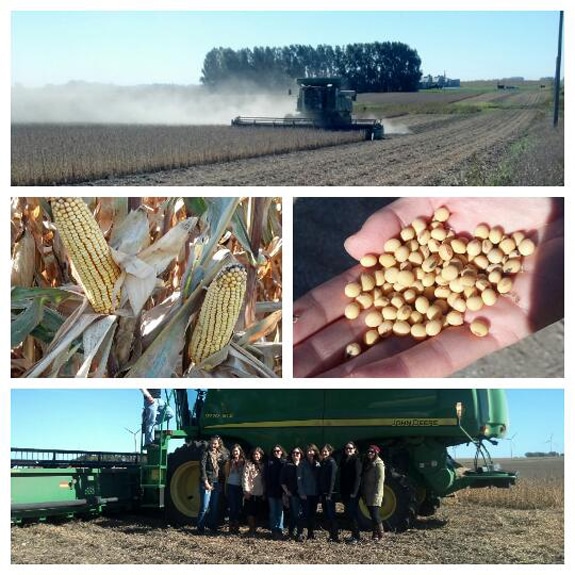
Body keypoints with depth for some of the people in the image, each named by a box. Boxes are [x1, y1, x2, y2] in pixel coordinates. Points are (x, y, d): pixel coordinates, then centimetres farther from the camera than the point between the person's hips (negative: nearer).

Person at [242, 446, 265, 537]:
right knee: (250, 512, -3)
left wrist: (264, 491, 7)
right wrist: (246, 490, -12)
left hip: (260, 493, 4)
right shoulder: (248, 464, -1)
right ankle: (251, 529, 2)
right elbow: (245, 477, -6)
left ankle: (254, 529, 13)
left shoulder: (262, 465, 12)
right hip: (250, 492, -4)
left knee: (257, 512, 6)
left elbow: (264, 479, 12)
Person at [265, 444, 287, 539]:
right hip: (271, 490, 1)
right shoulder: (269, 462, 5)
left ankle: (280, 529, 4)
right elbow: (267, 477, 1)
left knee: (280, 511, 2)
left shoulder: (285, 462, 2)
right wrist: (266, 490, -5)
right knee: (273, 511, 6)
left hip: (281, 490, -1)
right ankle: (274, 529, 10)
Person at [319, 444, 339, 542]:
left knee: (331, 515, -7)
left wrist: (329, 494, -19)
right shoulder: (322, 463, 15)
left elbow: (332, 479, -14)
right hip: (323, 493, 8)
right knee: (327, 515, 8)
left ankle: (335, 536, -6)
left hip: (329, 493, -8)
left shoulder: (331, 462, -8)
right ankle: (331, 534, 13)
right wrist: (320, 493, 9)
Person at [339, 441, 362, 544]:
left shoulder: (356, 460, -8)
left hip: (353, 493, -7)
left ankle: (356, 537, -4)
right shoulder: (343, 461, 14)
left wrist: (354, 493, -20)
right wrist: (341, 492, 9)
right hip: (345, 492, 8)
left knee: (352, 514, -8)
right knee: (348, 514, 9)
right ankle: (353, 534, 17)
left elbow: (357, 477, -14)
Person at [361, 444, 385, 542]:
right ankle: (374, 534, 14)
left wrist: (377, 493, -20)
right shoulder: (367, 463, 16)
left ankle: (380, 534, -2)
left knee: (375, 514, -10)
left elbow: (380, 479, -15)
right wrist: (363, 493, 14)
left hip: (375, 494, -8)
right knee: (372, 515, 10)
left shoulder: (378, 463, -9)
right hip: (367, 494, 8)